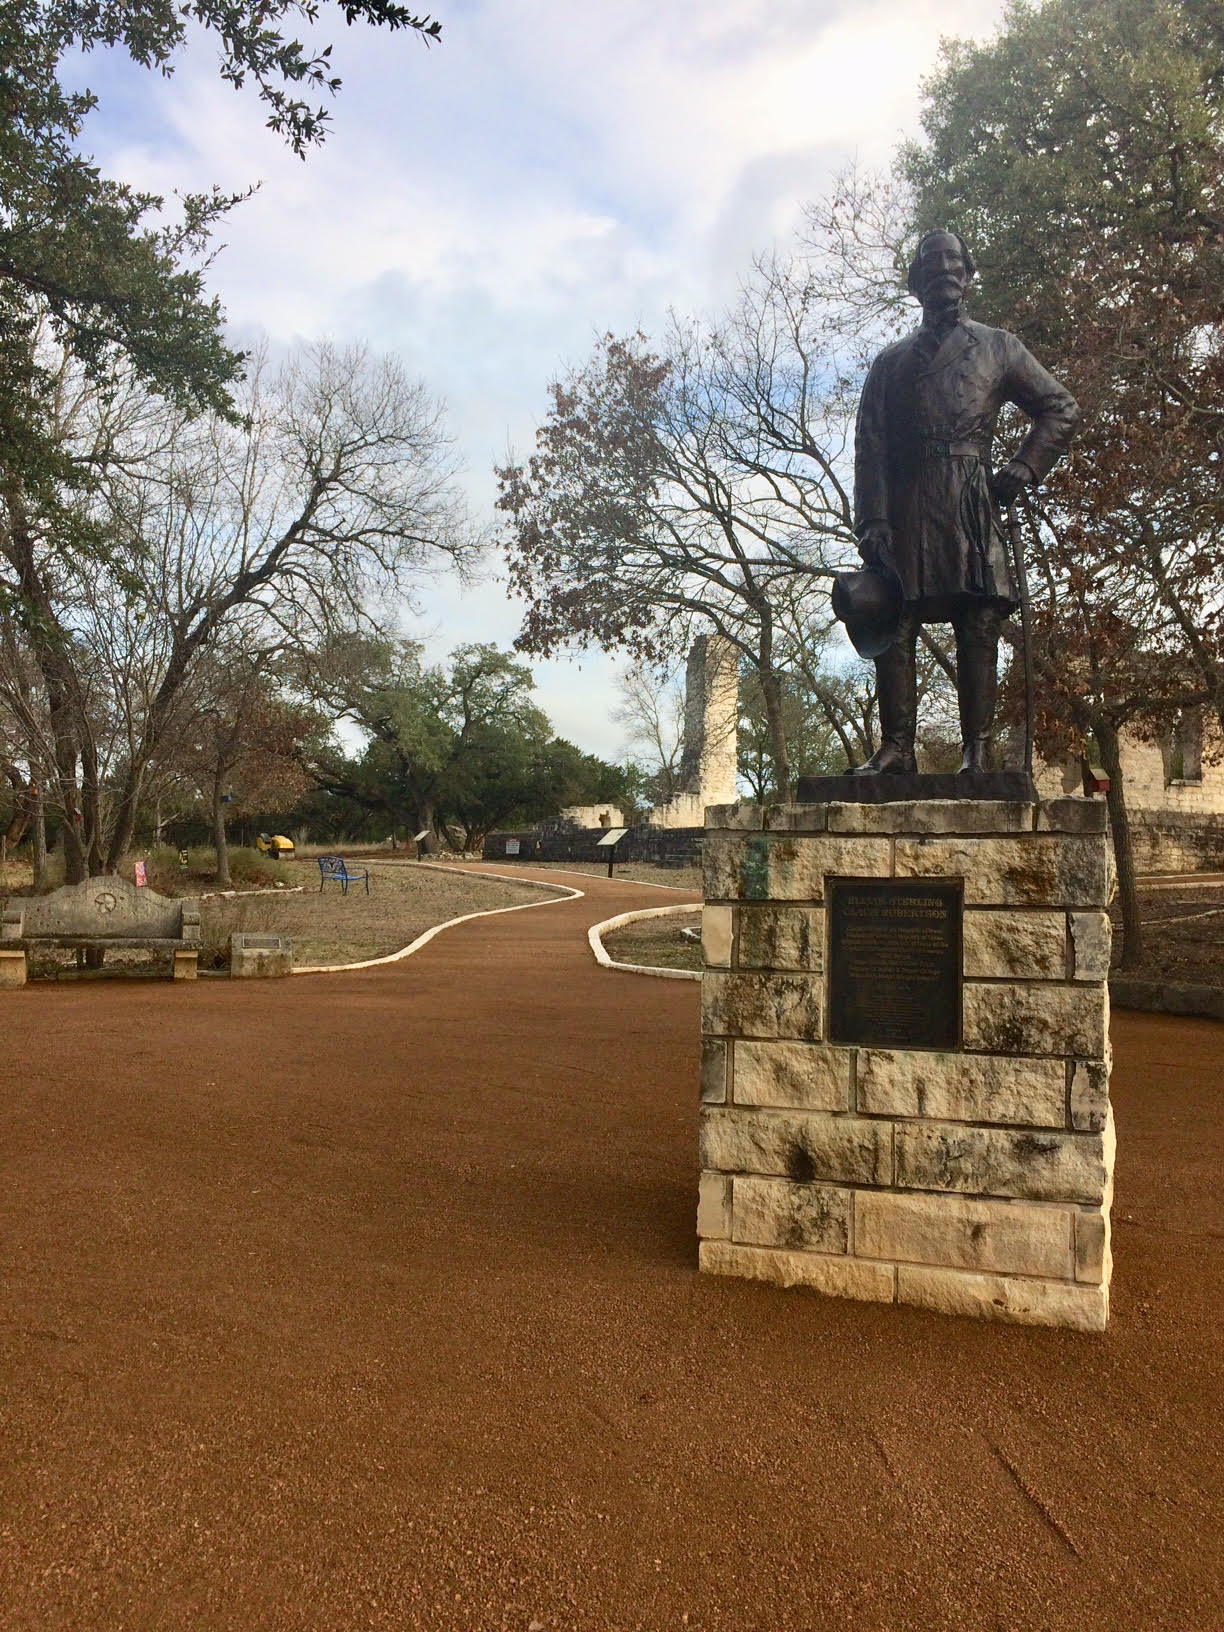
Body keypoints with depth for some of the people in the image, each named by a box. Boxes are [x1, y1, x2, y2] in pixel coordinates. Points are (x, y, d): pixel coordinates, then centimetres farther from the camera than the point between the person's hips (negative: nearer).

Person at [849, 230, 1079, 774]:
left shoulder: (997, 347, 20)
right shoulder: (891, 361, 21)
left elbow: (1061, 409, 18)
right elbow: (869, 446, 9)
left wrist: (1020, 470, 2)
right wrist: (872, 520, -6)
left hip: (972, 502, -1)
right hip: (905, 507, 1)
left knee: (977, 624, -9)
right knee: (894, 624, -8)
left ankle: (977, 749, -11)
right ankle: (896, 746, -8)